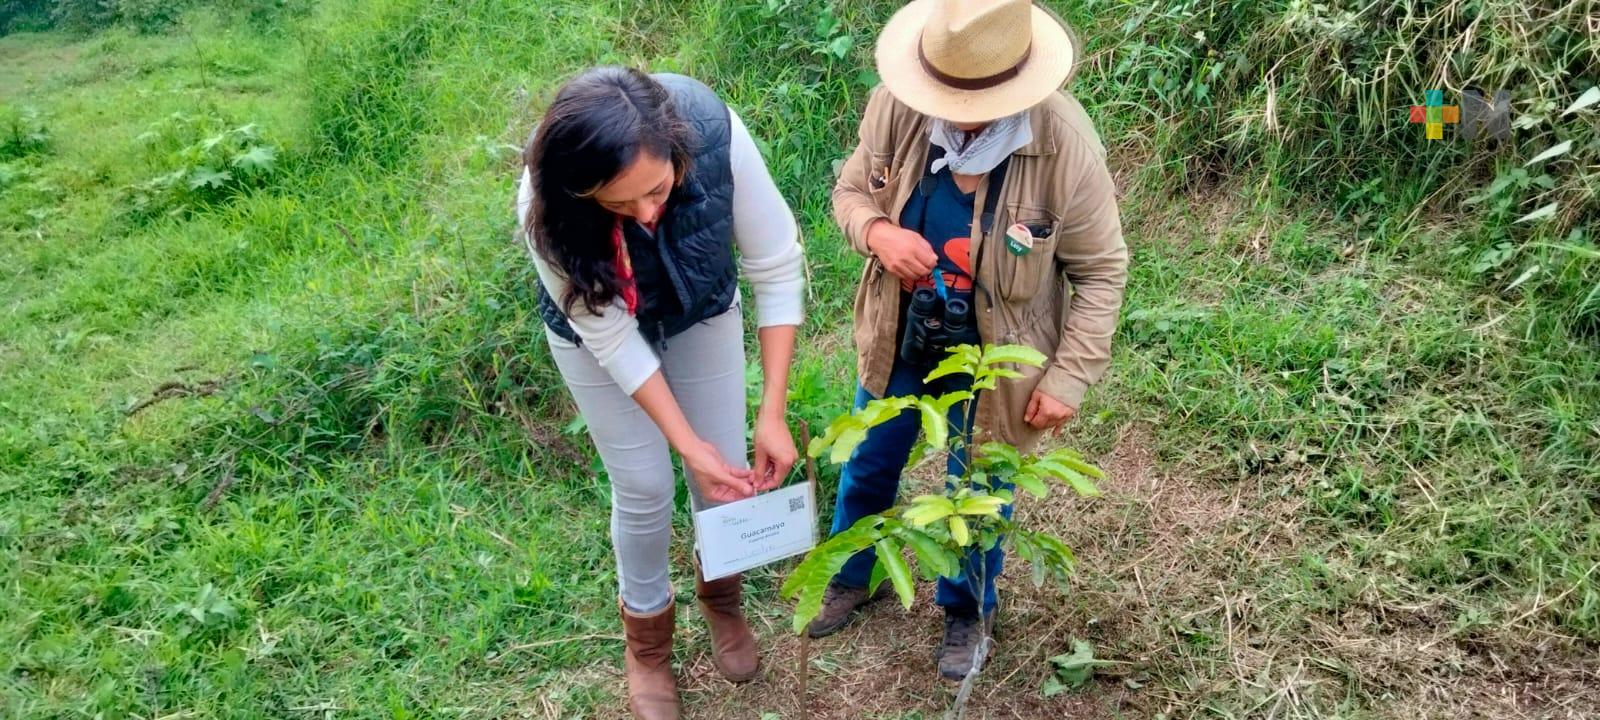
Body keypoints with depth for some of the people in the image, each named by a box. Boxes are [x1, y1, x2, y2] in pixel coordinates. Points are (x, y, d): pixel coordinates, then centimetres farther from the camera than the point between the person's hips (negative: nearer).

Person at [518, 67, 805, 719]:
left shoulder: (714, 132, -37)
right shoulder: (547, 208, -38)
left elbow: (776, 267, -27)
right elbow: (612, 338, -26)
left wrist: (773, 412, -27)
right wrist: (688, 443, -27)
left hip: (704, 315, 2)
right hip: (598, 330, -1)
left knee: (729, 473, 9)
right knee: (643, 489, 5)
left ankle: (720, 596, 41)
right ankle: (646, 635, 34)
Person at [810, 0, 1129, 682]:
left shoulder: (1066, 146, -28)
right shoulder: (895, 106, -20)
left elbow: (1101, 271, -14)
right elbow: (851, 191, -2)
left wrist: (1070, 377, -16)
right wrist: (877, 232, -25)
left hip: (994, 358, -3)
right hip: (899, 337, 3)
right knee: (868, 464, 24)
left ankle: (966, 610, 49)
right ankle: (853, 576, 54)